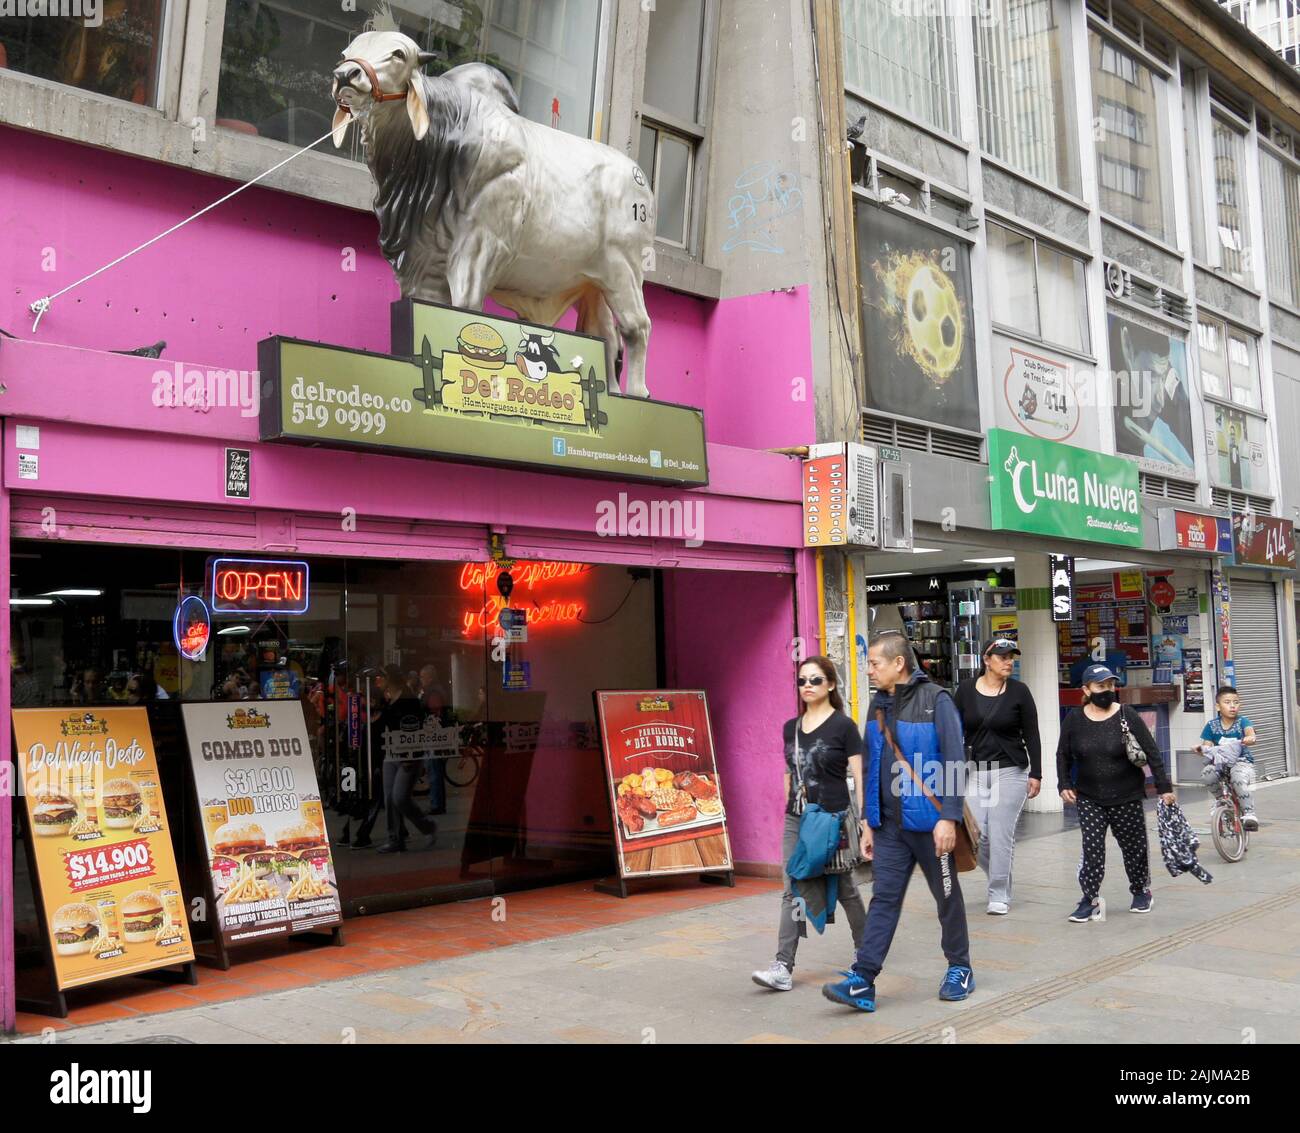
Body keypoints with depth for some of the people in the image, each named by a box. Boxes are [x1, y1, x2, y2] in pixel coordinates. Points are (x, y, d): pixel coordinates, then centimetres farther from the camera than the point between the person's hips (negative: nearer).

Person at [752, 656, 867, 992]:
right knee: (793, 892, -3)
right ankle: (784, 967, -6)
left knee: (844, 889, 11)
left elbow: (859, 776, -7)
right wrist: (790, 808, 15)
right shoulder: (791, 728, 9)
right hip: (796, 820, 5)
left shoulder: (843, 726, -6)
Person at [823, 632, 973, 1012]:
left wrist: (949, 817, -19)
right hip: (889, 824, 5)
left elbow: (954, 763, -15)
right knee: (883, 899, 2)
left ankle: (960, 969, 28)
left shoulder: (935, 701, -11)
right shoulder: (878, 705, 8)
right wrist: (868, 821, 11)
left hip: (929, 822, -5)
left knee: (947, 896, 11)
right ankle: (862, 981, -1)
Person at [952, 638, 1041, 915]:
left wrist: (1036, 774, -5)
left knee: (1001, 835, -5)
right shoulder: (966, 689, 3)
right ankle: (999, 878, 26)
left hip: (1010, 771, -2)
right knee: (975, 834, -2)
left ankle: (1000, 895, 8)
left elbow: (1032, 736, 0)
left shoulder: (1019, 691, -1)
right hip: (975, 771, 2)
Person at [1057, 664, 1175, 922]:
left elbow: (1151, 753, -4)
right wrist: (1065, 785, 0)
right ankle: (1090, 901, -1)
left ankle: (1141, 891, 32)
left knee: (1134, 846, 10)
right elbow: (1063, 755, 9)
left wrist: (1164, 787, -5)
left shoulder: (1127, 716, -7)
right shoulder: (1074, 719, -2)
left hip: (1127, 796, 0)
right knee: (1092, 848, -8)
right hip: (1089, 798, 1)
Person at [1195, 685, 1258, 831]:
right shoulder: (1212, 726, 2)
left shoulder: (1242, 721, -4)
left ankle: (1249, 813, -21)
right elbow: (1207, 746, 1)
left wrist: (1250, 739, -50)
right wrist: (1201, 748, -24)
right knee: (1207, 774, -30)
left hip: (1242, 760, -2)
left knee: (1238, 778, -36)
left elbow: (1250, 733, -24)